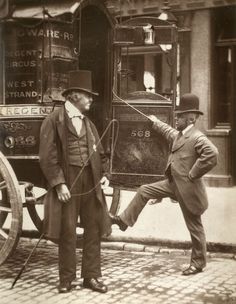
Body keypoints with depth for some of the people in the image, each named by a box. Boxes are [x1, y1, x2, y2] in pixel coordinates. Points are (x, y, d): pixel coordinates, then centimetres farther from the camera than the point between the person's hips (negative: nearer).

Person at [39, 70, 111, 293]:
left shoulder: (88, 122, 13)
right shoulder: (54, 119, -6)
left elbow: (99, 152, 19)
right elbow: (47, 155, -11)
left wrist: (104, 173, 3)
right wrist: (58, 183, -16)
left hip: (90, 183, 6)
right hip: (67, 184, -6)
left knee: (94, 230, 9)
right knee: (67, 232, 5)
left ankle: (91, 276, 22)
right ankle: (67, 279, 19)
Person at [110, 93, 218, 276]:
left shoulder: (197, 138, -20)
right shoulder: (178, 134, 9)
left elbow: (212, 154, -36)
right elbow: (168, 131, 34)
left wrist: (193, 174, -27)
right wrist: (156, 122, 47)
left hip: (187, 188, -9)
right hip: (172, 183, 9)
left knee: (194, 226, 5)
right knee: (144, 191, 10)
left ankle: (198, 262, 20)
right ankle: (124, 220, 22)